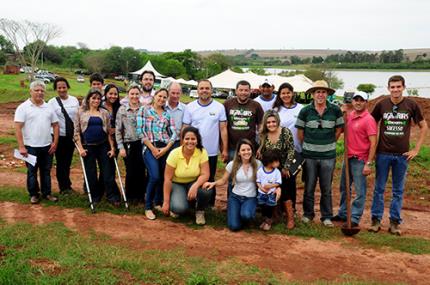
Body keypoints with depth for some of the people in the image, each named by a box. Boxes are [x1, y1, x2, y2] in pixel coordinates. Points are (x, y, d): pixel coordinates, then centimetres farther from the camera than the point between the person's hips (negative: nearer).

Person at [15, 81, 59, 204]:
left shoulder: (48, 107, 7)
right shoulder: (23, 107, -6)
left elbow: (55, 125, 10)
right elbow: (18, 128, -11)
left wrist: (55, 142, 2)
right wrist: (21, 146, -16)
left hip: (47, 146, 4)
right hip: (31, 147, -4)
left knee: (46, 171, 13)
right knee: (32, 171, 7)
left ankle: (47, 193, 24)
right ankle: (33, 194, 20)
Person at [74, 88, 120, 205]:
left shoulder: (104, 113, 7)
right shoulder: (81, 113, 3)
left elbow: (109, 131, 8)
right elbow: (77, 132, 1)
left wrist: (112, 147, 2)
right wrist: (80, 148, -6)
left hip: (103, 146, 1)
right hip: (88, 147, -1)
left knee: (107, 172, 1)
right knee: (91, 173, 6)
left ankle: (112, 196, 8)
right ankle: (95, 197, 18)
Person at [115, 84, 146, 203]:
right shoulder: (122, 109, 1)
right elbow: (118, 130, 1)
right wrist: (121, 147, -4)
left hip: (142, 143, 1)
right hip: (129, 144, -1)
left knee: (141, 170, 4)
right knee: (130, 171, 5)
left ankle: (140, 195, 19)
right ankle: (130, 196, 21)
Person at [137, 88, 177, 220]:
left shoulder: (167, 114, 15)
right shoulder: (144, 110, 4)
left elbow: (173, 133, 7)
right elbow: (140, 131, -4)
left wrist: (166, 148, -8)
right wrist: (152, 148, -9)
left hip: (165, 148, 4)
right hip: (150, 147, -4)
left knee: (164, 177, 6)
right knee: (155, 177, -17)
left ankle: (158, 203, 28)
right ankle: (148, 207, 0)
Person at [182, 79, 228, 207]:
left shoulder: (219, 107, -1)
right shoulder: (190, 107, 0)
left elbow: (223, 129, 0)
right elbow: (184, 129, 1)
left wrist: (225, 149, -2)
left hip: (212, 152, 0)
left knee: (210, 181, 13)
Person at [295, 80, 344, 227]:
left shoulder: (335, 110, -2)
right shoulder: (305, 111, -3)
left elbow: (339, 128, 8)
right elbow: (300, 131, 4)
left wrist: (329, 142, 6)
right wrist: (307, 145, 7)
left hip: (328, 155, 0)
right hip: (309, 155, 0)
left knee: (326, 188, 9)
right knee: (309, 187, 10)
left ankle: (327, 216, 21)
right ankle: (308, 214, 25)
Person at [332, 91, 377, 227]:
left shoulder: (368, 119, -13)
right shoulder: (349, 115, 7)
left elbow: (373, 143, -16)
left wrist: (368, 164, -20)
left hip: (359, 160, -8)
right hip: (348, 158, 8)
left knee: (360, 191, 3)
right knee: (344, 188, 18)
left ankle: (355, 218, 10)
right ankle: (343, 214, 31)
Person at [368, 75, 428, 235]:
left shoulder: (411, 105, -2)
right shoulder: (381, 105, -2)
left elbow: (424, 127, 6)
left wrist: (416, 149, 1)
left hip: (402, 154, 0)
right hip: (383, 153, 0)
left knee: (398, 190, 8)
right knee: (379, 188, 6)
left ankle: (394, 222, 17)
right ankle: (376, 220, 15)